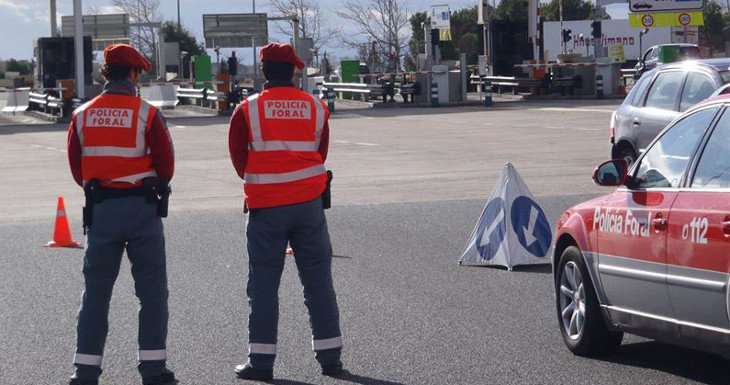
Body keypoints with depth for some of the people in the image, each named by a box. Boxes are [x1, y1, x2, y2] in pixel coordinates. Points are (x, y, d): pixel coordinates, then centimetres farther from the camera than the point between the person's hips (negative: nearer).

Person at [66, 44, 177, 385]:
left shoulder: (82, 115, 2)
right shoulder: (146, 113, -7)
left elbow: (76, 165, 6)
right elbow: (166, 163, -5)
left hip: (100, 211, 3)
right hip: (142, 208, -3)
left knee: (95, 290, 9)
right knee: (151, 290, 5)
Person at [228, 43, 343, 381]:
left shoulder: (248, 110, -5)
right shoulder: (316, 108, 2)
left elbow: (238, 158, 4)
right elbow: (320, 154, 11)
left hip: (265, 209, -2)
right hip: (309, 204, 2)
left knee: (263, 283, 5)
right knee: (318, 282, 10)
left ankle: (261, 361, 5)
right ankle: (330, 356, 13)